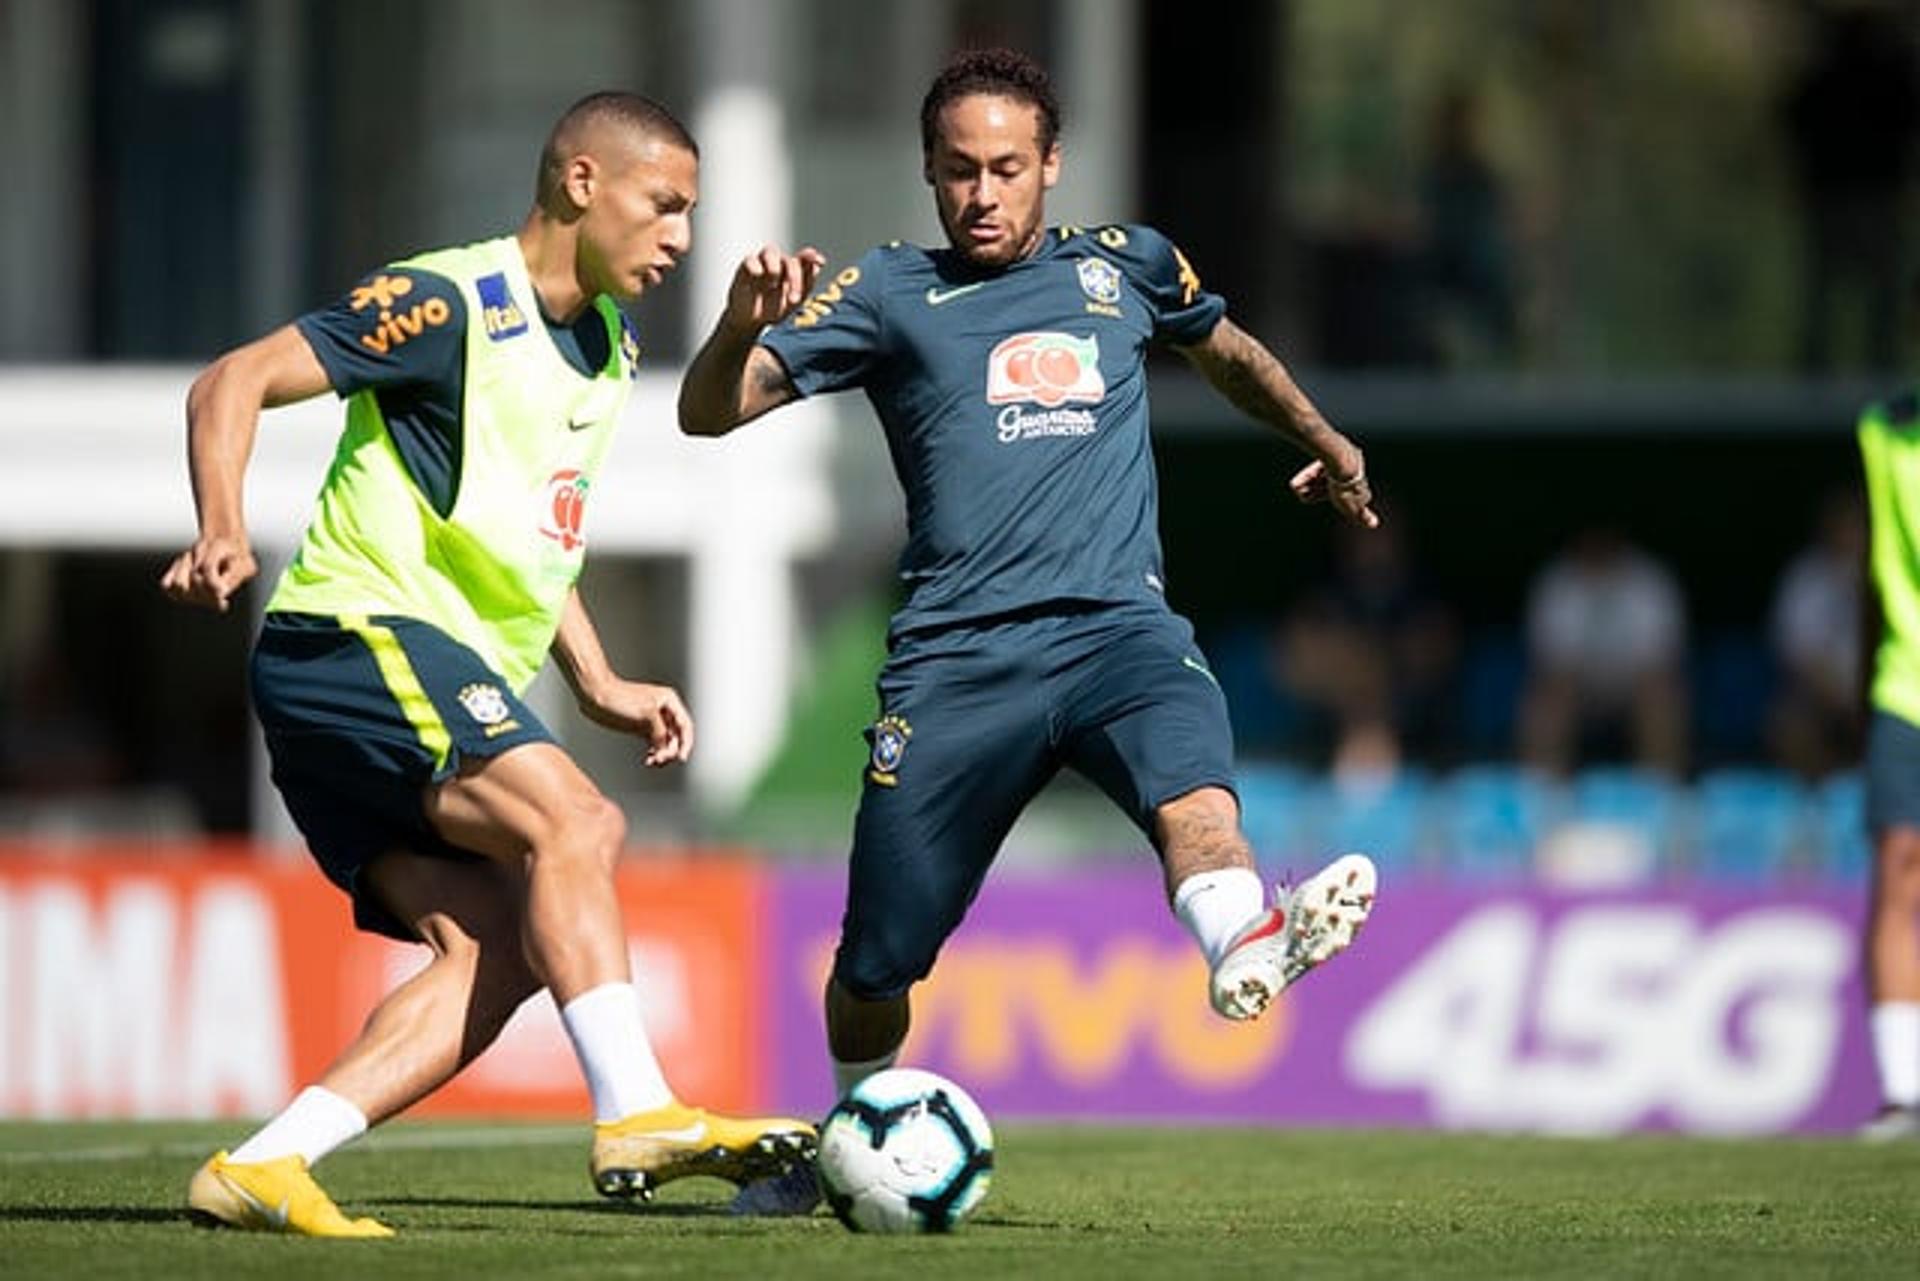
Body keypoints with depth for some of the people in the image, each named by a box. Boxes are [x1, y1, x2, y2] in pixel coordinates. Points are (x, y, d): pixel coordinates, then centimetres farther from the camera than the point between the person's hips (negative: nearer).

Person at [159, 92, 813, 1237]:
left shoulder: (608, 346, 18)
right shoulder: (452, 303, -9)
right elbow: (235, 383, -11)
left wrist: (598, 682, 20)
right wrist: (224, 533, -28)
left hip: (461, 684, 9)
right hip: (360, 635, -9)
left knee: (499, 952, -9)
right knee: (577, 824, -25)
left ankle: (260, 1171, -13)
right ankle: (637, 1114, -33)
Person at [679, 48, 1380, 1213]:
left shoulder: (1125, 268, 17)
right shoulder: (887, 295, 10)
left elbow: (1228, 349, 39)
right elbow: (709, 415, 2)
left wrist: (1326, 443, 42)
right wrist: (744, 327, -18)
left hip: (1117, 627, 0)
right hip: (956, 657, 0)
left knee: (1192, 785, -35)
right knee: (880, 956, 4)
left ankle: (1246, 950, -66)